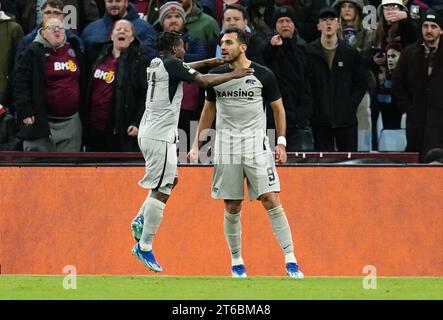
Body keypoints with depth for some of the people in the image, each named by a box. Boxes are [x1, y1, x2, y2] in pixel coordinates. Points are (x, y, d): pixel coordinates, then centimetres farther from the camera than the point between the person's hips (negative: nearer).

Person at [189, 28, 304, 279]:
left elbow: (278, 108, 6)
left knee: (272, 201, -12)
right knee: (232, 208, 4)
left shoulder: (264, 75, -3)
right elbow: (209, 110, 18)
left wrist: (281, 142, -2)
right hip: (226, 145, 3)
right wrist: (197, 144, 15)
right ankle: (236, 262, 17)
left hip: (256, 144, -3)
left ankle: (291, 260, -11)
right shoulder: (217, 75, 6)